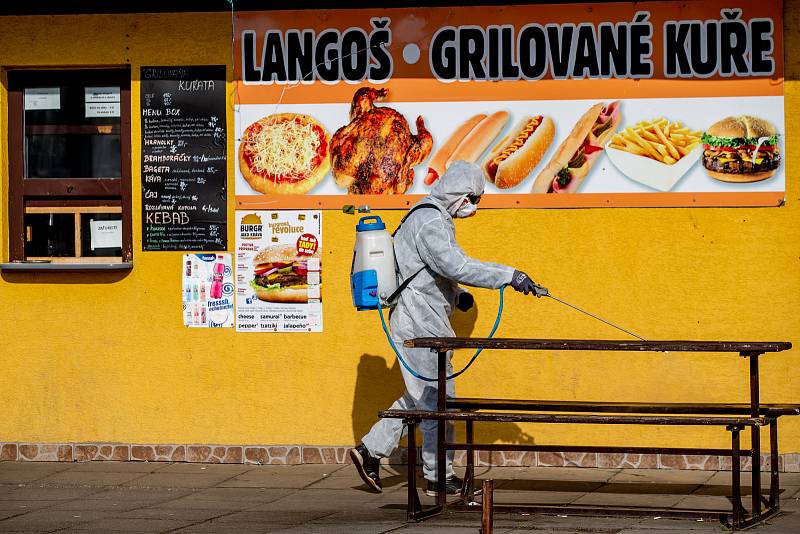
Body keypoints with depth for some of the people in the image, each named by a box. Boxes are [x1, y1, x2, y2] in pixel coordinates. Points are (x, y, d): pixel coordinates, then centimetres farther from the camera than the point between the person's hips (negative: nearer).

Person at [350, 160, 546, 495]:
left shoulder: (430, 217, 18)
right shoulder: (431, 223, -17)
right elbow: (456, 265, -30)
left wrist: (455, 294, 13)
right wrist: (509, 276, -30)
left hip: (420, 321, 11)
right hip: (420, 325, -11)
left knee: (420, 397, 16)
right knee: (437, 398, -4)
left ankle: (370, 450, 18)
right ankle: (439, 477, 3)